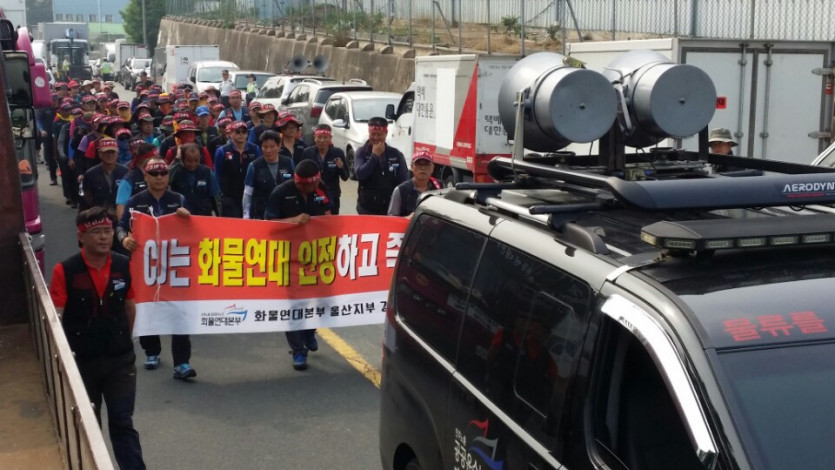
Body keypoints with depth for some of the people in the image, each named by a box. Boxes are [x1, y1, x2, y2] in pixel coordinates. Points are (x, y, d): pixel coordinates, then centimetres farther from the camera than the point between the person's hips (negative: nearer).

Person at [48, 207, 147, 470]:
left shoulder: (124, 266, -5)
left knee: (122, 422, 3)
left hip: (120, 360, 1)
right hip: (81, 361, -1)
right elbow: (54, 317, -14)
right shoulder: (65, 271, -14)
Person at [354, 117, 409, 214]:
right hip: (367, 209, -1)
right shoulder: (362, 152, -1)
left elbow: (404, 182, 2)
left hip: (391, 209, 1)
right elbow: (360, 174, -16)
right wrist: (374, 156, -15)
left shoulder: (396, 154, 2)